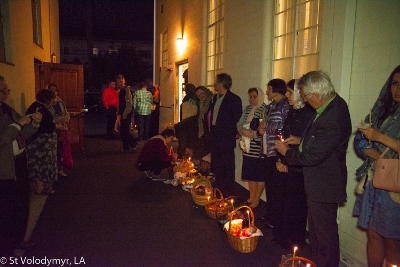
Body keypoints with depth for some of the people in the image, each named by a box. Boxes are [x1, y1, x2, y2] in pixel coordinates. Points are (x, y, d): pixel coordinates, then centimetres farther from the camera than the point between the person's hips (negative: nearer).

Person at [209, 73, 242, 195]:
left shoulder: (234, 99, -11)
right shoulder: (215, 97, 12)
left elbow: (237, 120, -11)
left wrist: (232, 135, -12)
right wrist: (211, 132, 10)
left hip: (226, 138, -8)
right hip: (215, 137, 8)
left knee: (227, 165, 3)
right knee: (216, 164, 15)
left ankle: (227, 191, 13)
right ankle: (217, 188, 28)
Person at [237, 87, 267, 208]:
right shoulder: (247, 109, 13)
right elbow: (239, 124, 11)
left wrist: (253, 133, -16)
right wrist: (244, 131, -8)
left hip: (260, 148, -7)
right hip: (248, 147, 7)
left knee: (260, 173, 3)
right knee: (250, 173, 14)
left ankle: (256, 199, 16)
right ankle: (251, 197, 27)